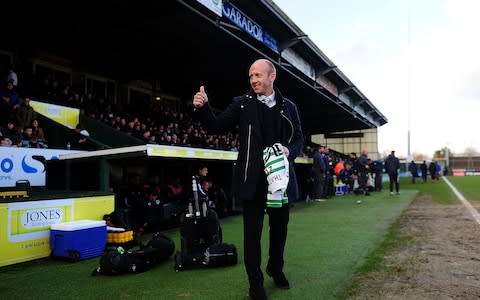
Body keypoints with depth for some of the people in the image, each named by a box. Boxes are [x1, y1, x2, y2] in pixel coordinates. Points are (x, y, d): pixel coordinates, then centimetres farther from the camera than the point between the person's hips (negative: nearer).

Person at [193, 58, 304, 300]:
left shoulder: (288, 107, 6)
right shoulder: (242, 103, 0)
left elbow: (299, 138, 10)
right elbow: (217, 125, 0)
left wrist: (289, 150, -11)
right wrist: (202, 107, -18)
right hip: (253, 179, -2)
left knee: (280, 226, 17)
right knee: (253, 231, 4)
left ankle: (276, 268, 42)